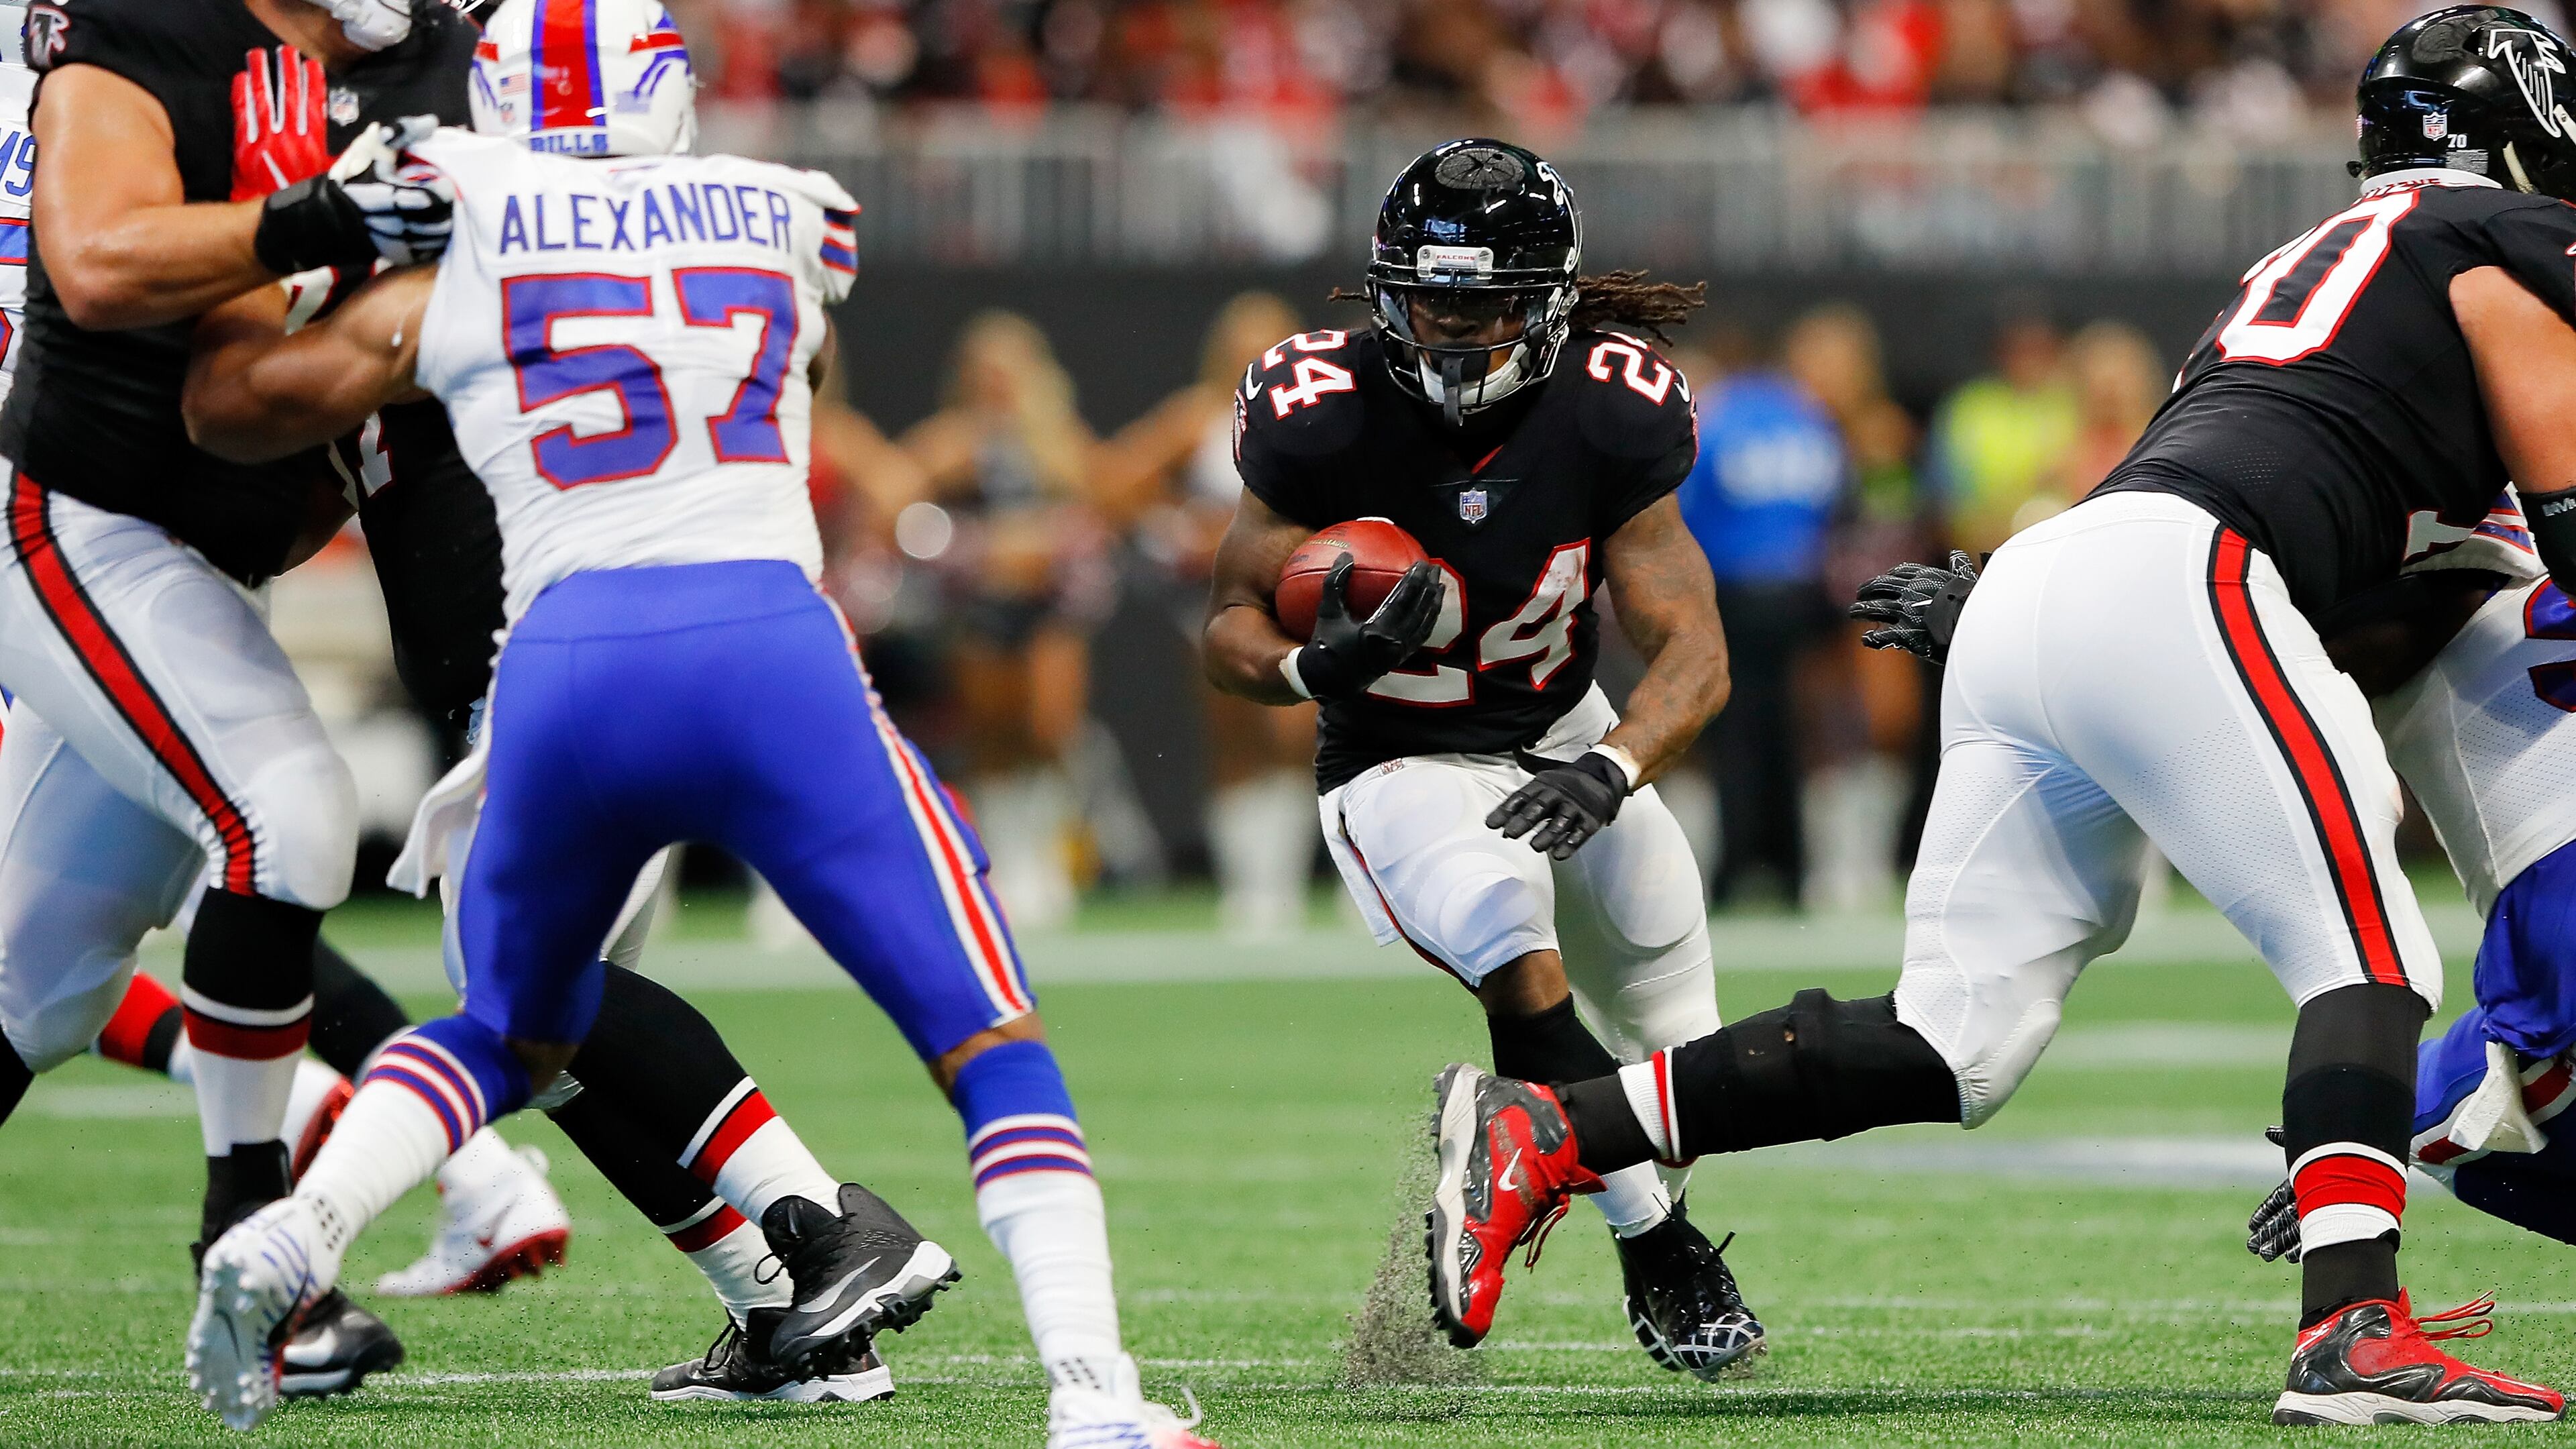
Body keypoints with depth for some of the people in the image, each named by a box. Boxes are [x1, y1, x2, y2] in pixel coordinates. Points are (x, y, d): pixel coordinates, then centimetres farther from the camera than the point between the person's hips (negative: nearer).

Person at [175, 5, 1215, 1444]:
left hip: (565, 673, 1)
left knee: (508, 1036, 27)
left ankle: (294, 1234, 3)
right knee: (988, 1039, 4)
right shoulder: (791, 226, 19)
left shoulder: (461, 259, 15)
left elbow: (231, 402, 21)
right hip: (770, 648, -1)